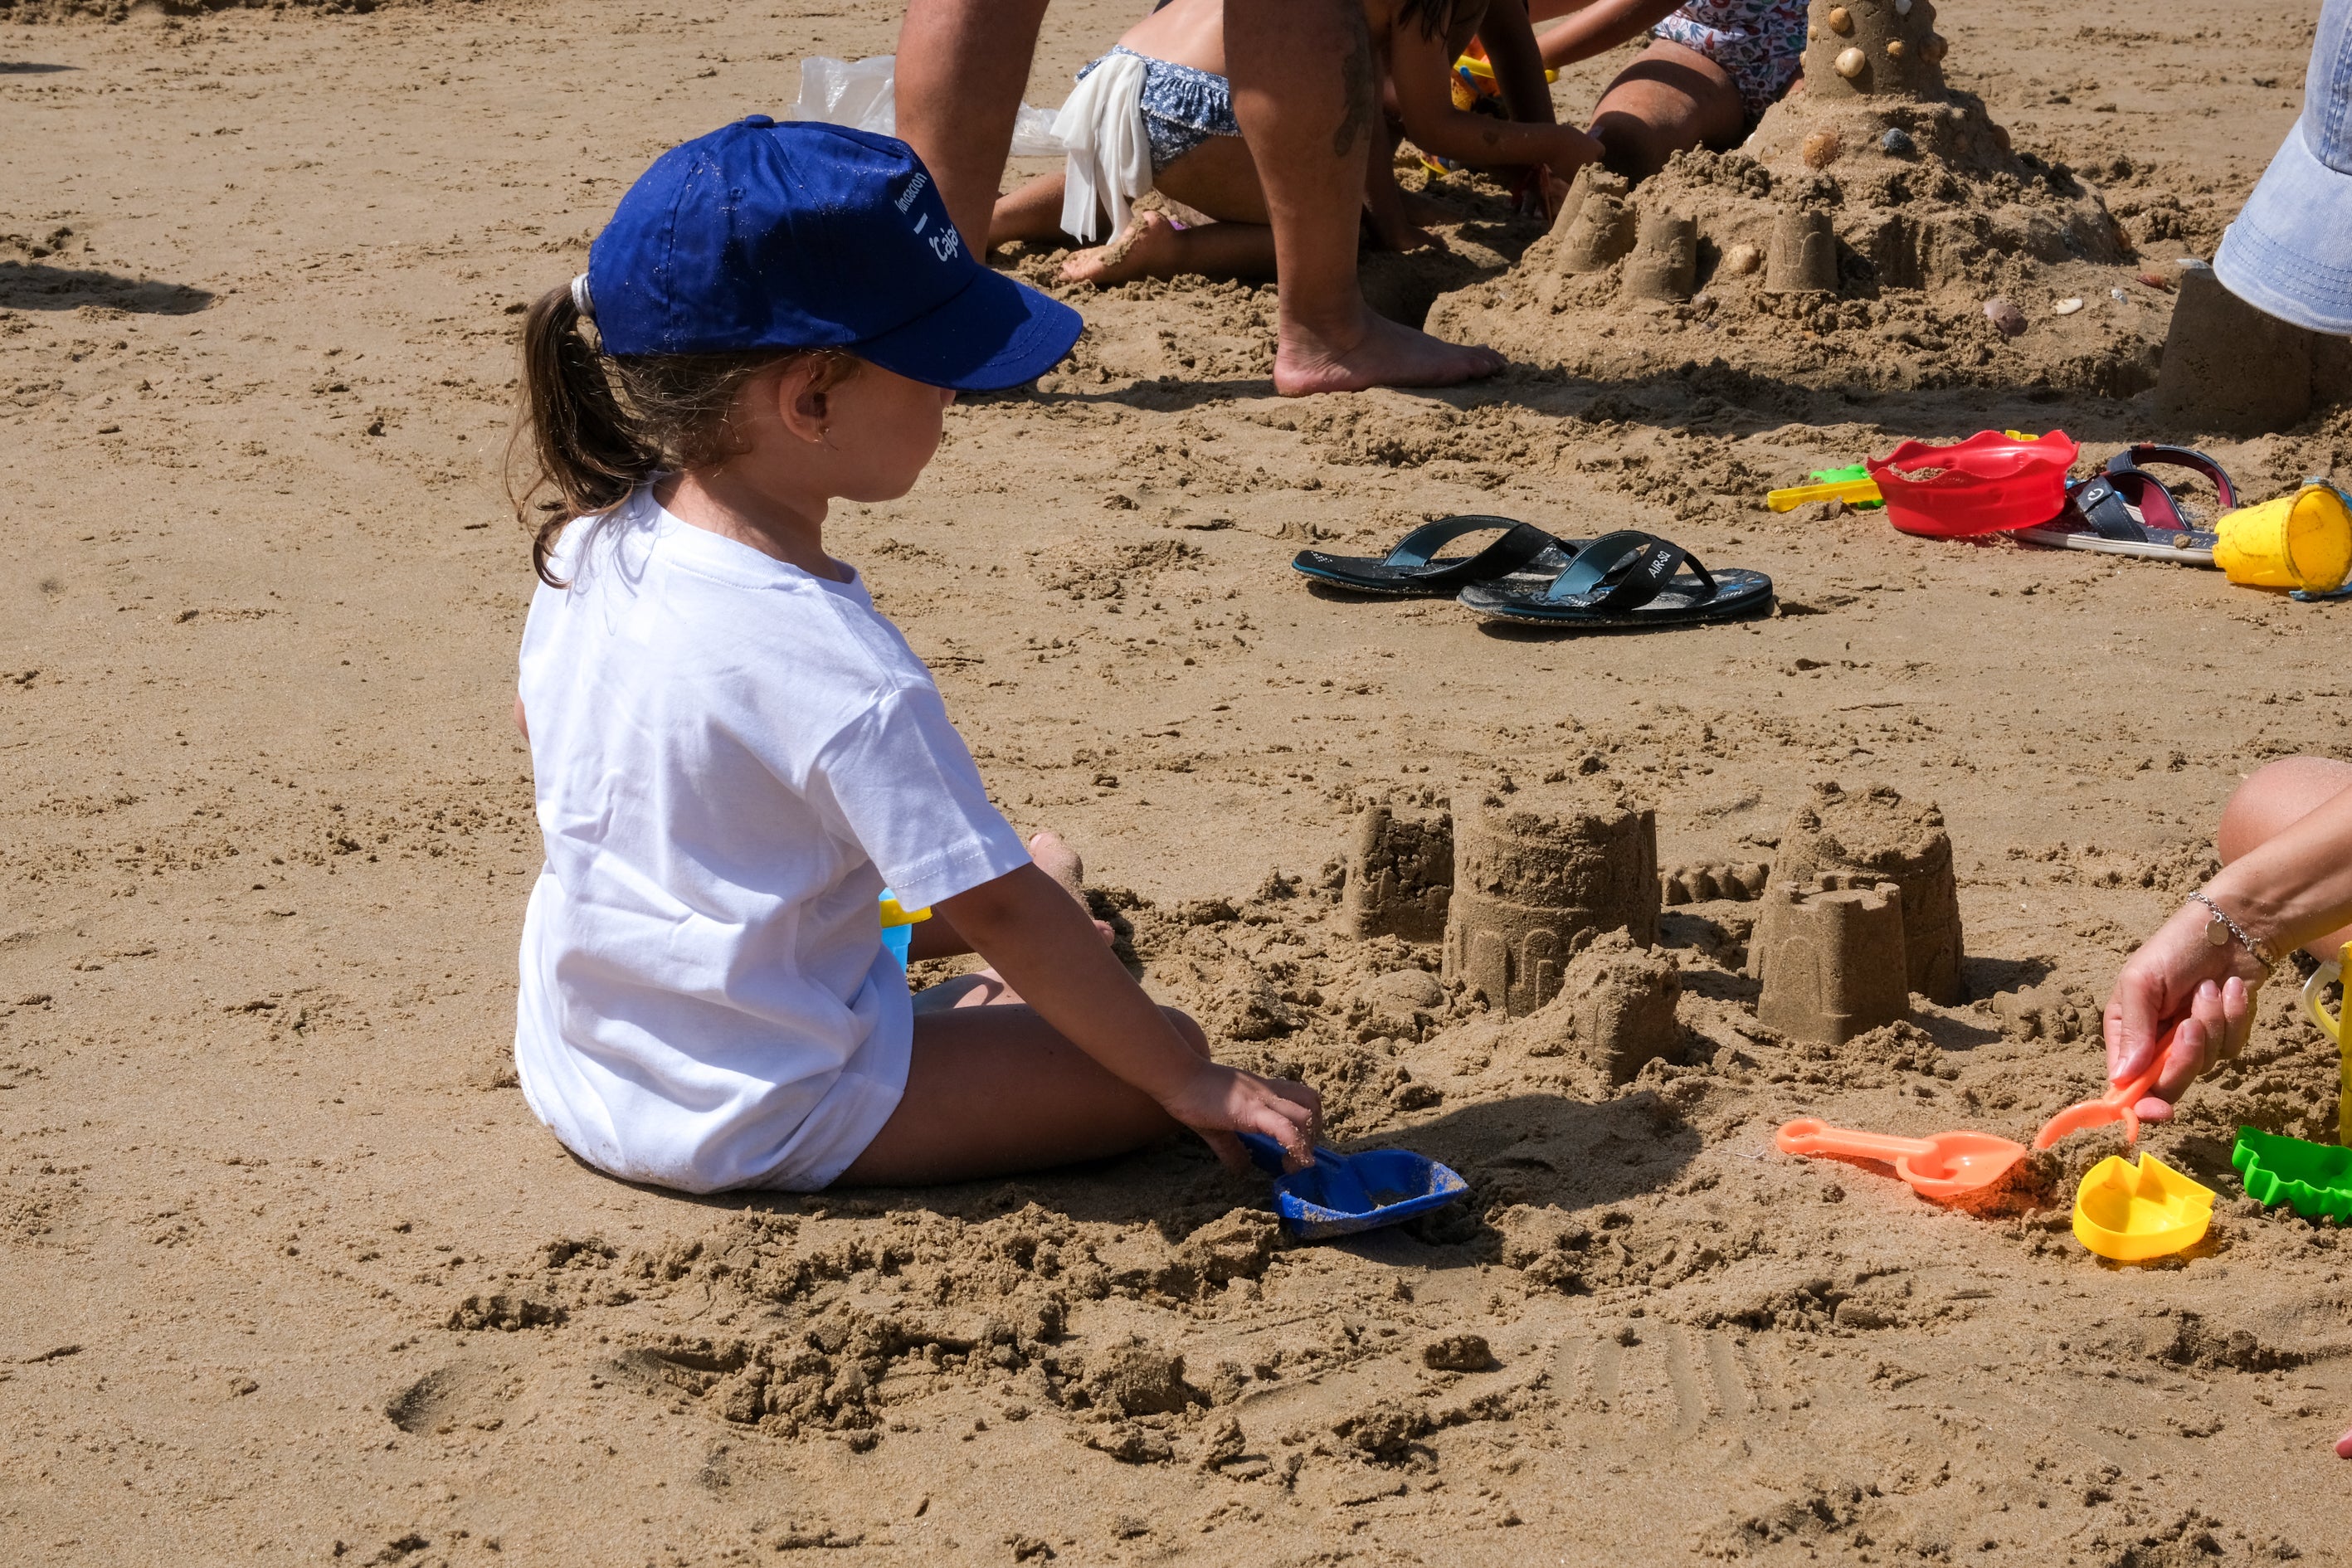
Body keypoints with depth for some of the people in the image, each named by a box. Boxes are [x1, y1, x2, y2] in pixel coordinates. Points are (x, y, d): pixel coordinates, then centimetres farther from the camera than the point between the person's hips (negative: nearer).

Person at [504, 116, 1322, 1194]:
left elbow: (538, 719, 15)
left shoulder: (590, 540, -5)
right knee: (1146, 1068, -7)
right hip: (748, 1122, -8)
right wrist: (1191, 1085, -17)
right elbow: (998, 911, -26)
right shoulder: (837, 666, -29)